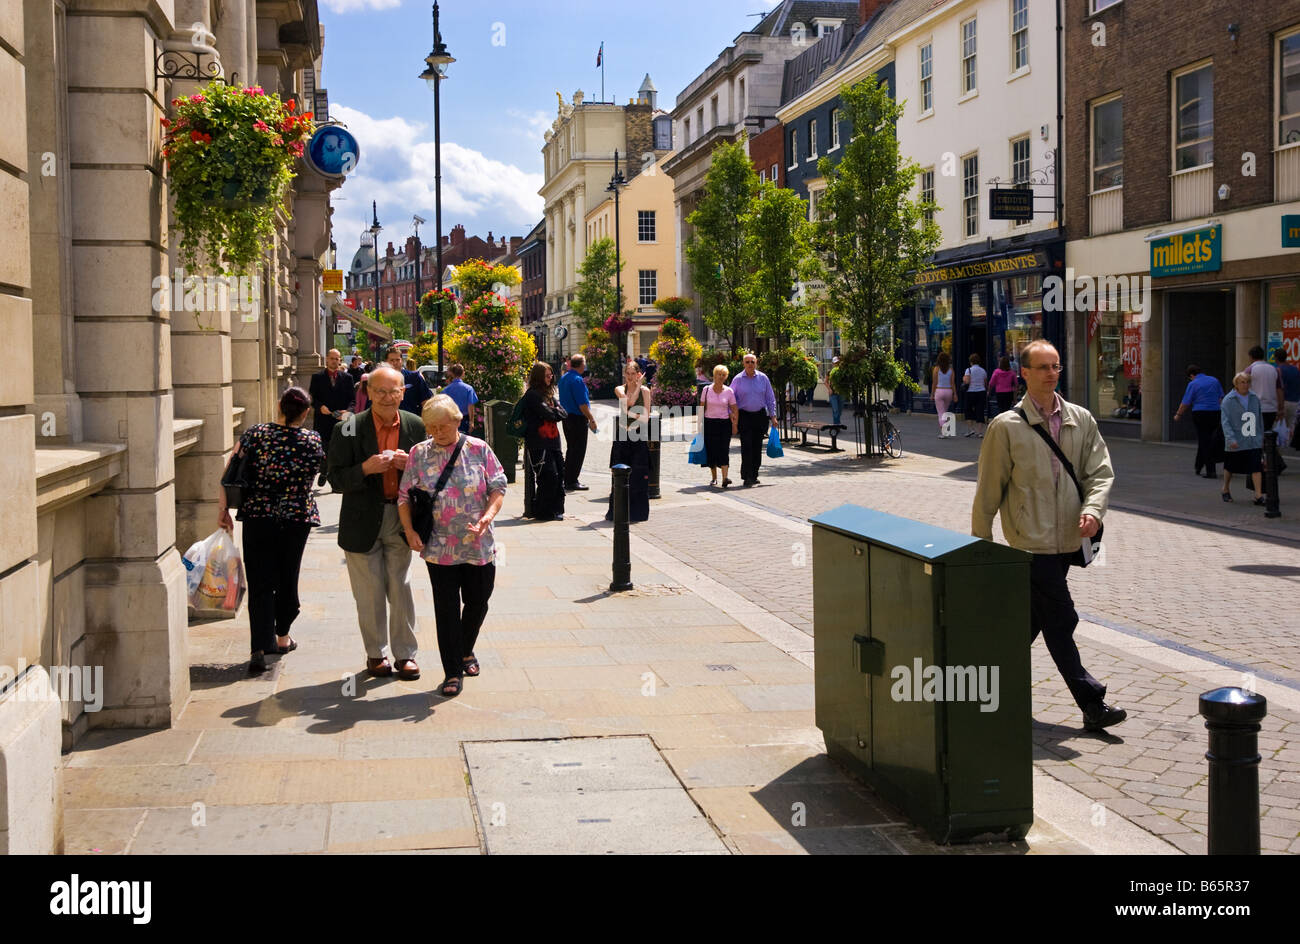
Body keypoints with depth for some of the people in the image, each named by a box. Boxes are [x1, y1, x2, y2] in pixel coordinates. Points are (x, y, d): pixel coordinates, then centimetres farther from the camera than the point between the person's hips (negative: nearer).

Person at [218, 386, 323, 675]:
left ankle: (260, 648, -12)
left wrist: (223, 507, 3)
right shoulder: (314, 441, -5)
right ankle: (282, 636, 32)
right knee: (287, 578, 18)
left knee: (260, 583, 1)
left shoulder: (255, 434, -6)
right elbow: (325, 474, 10)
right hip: (297, 518, 1)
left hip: (258, 515, -1)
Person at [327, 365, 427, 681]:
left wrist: (409, 466, -13)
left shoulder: (415, 426, 1)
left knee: (400, 588, 7)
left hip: (400, 519, 2)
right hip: (363, 521, -2)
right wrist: (366, 469, -25)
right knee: (370, 592, 7)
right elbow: (336, 479, -8)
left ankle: (405, 653, 18)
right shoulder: (351, 429, -8)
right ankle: (375, 653, 22)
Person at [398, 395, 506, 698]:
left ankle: (466, 651, 38)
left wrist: (488, 516, -17)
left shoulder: (478, 450, -1)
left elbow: (498, 487, 0)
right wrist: (409, 531, -8)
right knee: (446, 608, -1)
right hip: (440, 546, -1)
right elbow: (404, 495, 4)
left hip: (478, 545, 1)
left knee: (478, 602, 11)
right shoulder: (419, 454, 1)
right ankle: (453, 672, 8)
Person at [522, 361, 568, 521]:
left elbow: (562, 413, 11)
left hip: (552, 442, 8)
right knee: (549, 477, -10)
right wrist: (556, 412, 1)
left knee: (559, 474, 6)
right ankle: (542, 512, 0)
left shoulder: (548, 393, 19)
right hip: (539, 444, -8)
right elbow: (548, 414, -17)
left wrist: (554, 412, -6)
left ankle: (556, 510, 15)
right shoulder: (533, 394, -9)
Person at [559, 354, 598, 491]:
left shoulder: (563, 378, 10)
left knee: (570, 449, 17)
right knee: (578, 450, -3)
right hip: (578, 418, -9)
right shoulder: (577, 380, -18)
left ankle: (567, 480, 22)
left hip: (566, 417, 9)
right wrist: (591, 419, -14)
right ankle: (572, 482, -2)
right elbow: (582, 404, -21)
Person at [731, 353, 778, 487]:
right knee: (746, 446, -10)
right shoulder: (738, 379, -1)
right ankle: (746, 477, -8)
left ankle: (754, 475, 17)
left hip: (760, 415, 2)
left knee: (757, 447, 6)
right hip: (744, 416, -2)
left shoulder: (763, 378, 4)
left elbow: (770, 398, 10)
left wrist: (773, 415, 7)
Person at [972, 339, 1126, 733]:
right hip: (1031, 541, -5)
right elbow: (988, 490, -1)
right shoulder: (1006, 426, -6)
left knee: (1033, 619, 15)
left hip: (1066, 539, 5)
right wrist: (981, 544, 1)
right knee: (1061, 621, -6)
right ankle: (1092, 704, -2)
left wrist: (1092, 508, -14)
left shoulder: (1081, 420, 7)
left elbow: (1100, 471, 6)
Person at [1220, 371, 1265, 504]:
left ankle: (1258, 495, -8)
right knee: (1229, 467, 13)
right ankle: (1225, 490, 34)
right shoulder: (1228, 400, -8)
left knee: (1256, 467, -8)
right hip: (1235, 442, -3)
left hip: (1253, 441, 3)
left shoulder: (1254, 398, 7)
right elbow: (1225, 421, -13)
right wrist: (1231, 438, -23)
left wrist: (1261, 437, 15)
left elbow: (1260, 419, 15)